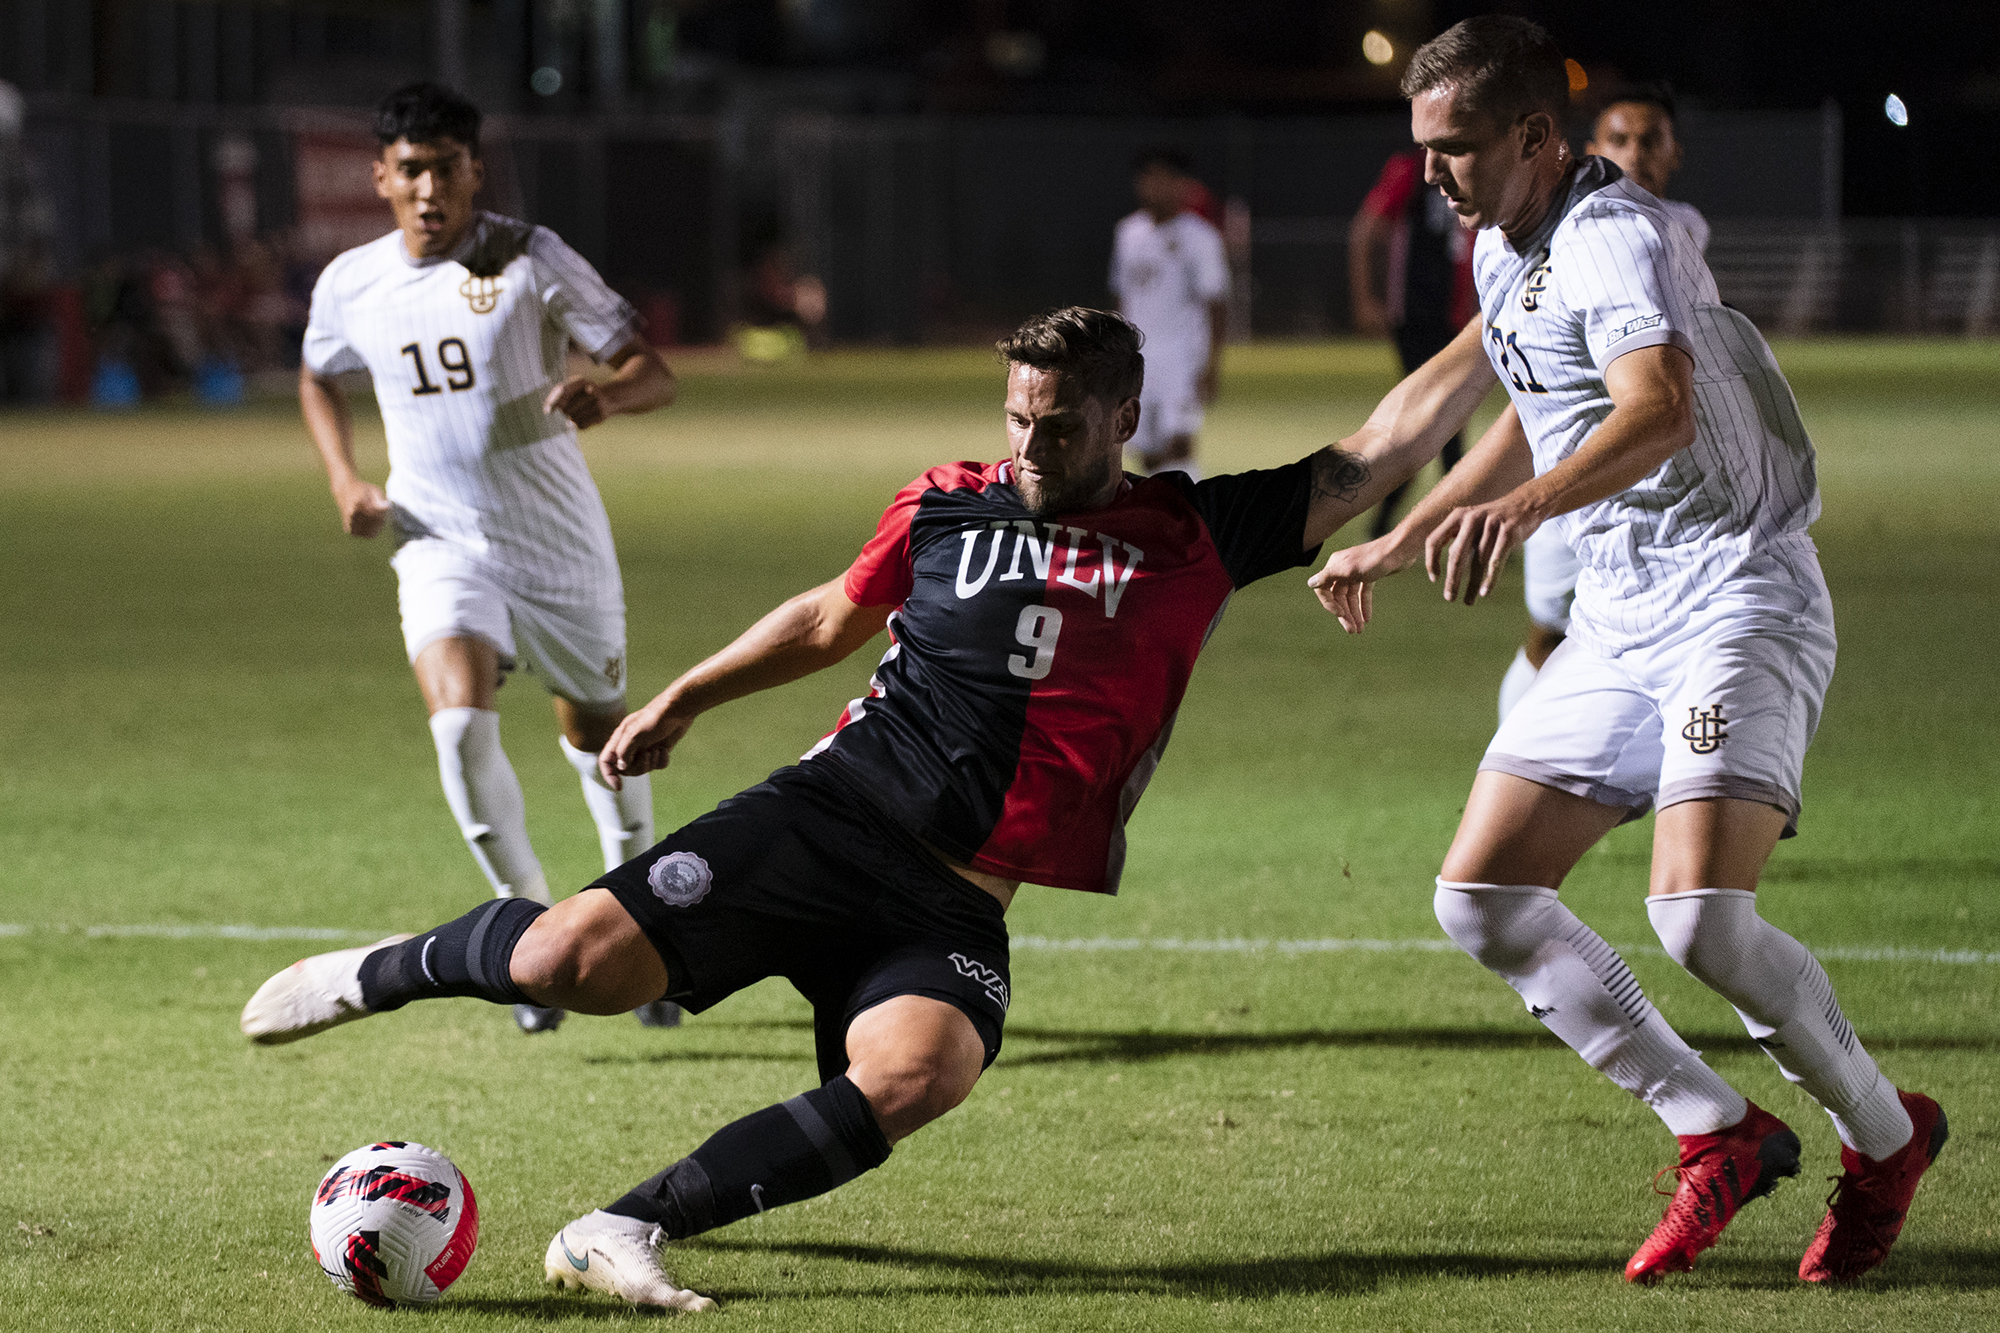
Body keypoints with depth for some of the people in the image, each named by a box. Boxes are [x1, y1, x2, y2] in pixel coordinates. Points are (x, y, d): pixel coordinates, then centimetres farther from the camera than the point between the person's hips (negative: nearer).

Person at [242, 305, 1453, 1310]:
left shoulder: (1197, 537, 7)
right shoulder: (948, 504, 10)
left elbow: (1382, 457, 9)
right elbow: (832, 620, 26)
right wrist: (682, 700, 28)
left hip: (955, 907, 0)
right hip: (834, 812, 0)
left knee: (917, 1074, -33)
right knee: (572, 963, -16)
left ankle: (625, 1232, -28)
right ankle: (386, 973, 18)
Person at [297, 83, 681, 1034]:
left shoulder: (530, 260, -12)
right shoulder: (350, 286, -1)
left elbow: (653, 374, -12)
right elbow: (318, 379, 21)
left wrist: (605, 396, -35)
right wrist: (344, 481, 5)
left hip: (558, 544, -1)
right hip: (440, 545, 1)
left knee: (598, 733, 12)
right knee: (460, 723, -22)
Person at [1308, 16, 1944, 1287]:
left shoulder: (1615, 237, -18)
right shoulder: (1504, 251, 12)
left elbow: (1660, 409, -38)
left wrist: (1522, 505, -54)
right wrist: (1400, 540, 35)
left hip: (1738, 599, -10)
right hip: (1618, 621, 10)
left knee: (1701, 916, -24)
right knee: (1484, 895, 0)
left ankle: (1887, 1138, 2)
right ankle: (1723, 1135, 9)